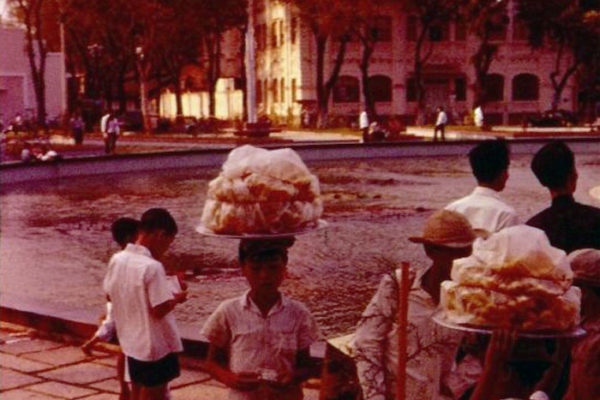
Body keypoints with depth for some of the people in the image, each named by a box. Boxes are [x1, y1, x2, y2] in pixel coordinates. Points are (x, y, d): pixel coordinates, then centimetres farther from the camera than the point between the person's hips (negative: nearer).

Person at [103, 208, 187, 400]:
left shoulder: (117, 260, -1)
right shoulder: (152, 267, -24)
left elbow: (110, 295, 12)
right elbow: (159, 309, -24)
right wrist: (176, 298, -6)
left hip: (131, 342, 7)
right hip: (155, 346, -7)